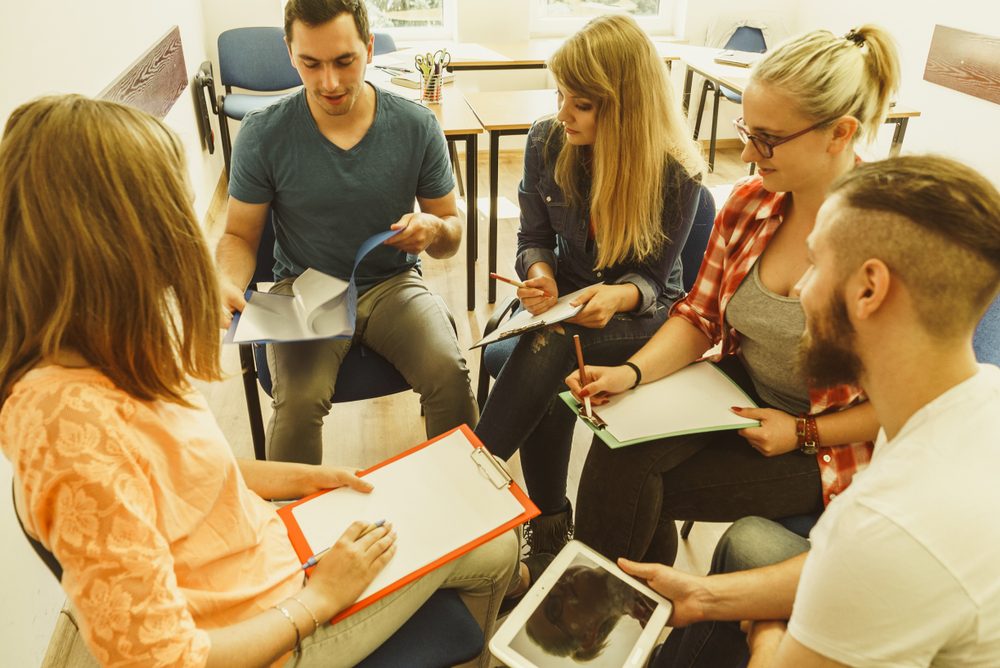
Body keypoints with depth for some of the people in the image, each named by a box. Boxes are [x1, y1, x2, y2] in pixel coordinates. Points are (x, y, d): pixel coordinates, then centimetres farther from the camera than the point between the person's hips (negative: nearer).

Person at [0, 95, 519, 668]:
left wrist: (299, 477, 5)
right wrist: (321, 599, -18)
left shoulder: (106, 348, -6)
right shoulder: (76, 424, -37)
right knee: (494, 552, 7)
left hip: (266, 536, 8)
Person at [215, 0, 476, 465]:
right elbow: (239, 236, 3)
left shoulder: (417, 126, -5)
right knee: (299, 400, -28)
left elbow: (452, 229, 5)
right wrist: (227, 284, -19)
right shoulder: (262, 135, -7)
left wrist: (434, 230, -20)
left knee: (450, 376, -25)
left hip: (392, 283, 1)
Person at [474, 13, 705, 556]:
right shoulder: (546, 143, -8)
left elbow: (651, 278, -9)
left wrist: (620, 297, -33)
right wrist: (540, 273, -21)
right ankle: (549, 529, -9)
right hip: (567, 300, 3)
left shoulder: (676, 174, -18)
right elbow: (534, 238, 2)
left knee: (546, 350, -33)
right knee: (546, 386, -29)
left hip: (643, 315, -3)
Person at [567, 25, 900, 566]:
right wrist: (632, 372, -14)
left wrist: (803, 434, -16)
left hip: (833, 442, -4)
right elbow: (700, 316, 2)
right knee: (619, 452, -21)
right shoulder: (749, 202, -6)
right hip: (736, 389, 5)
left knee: (639, 493, -16)